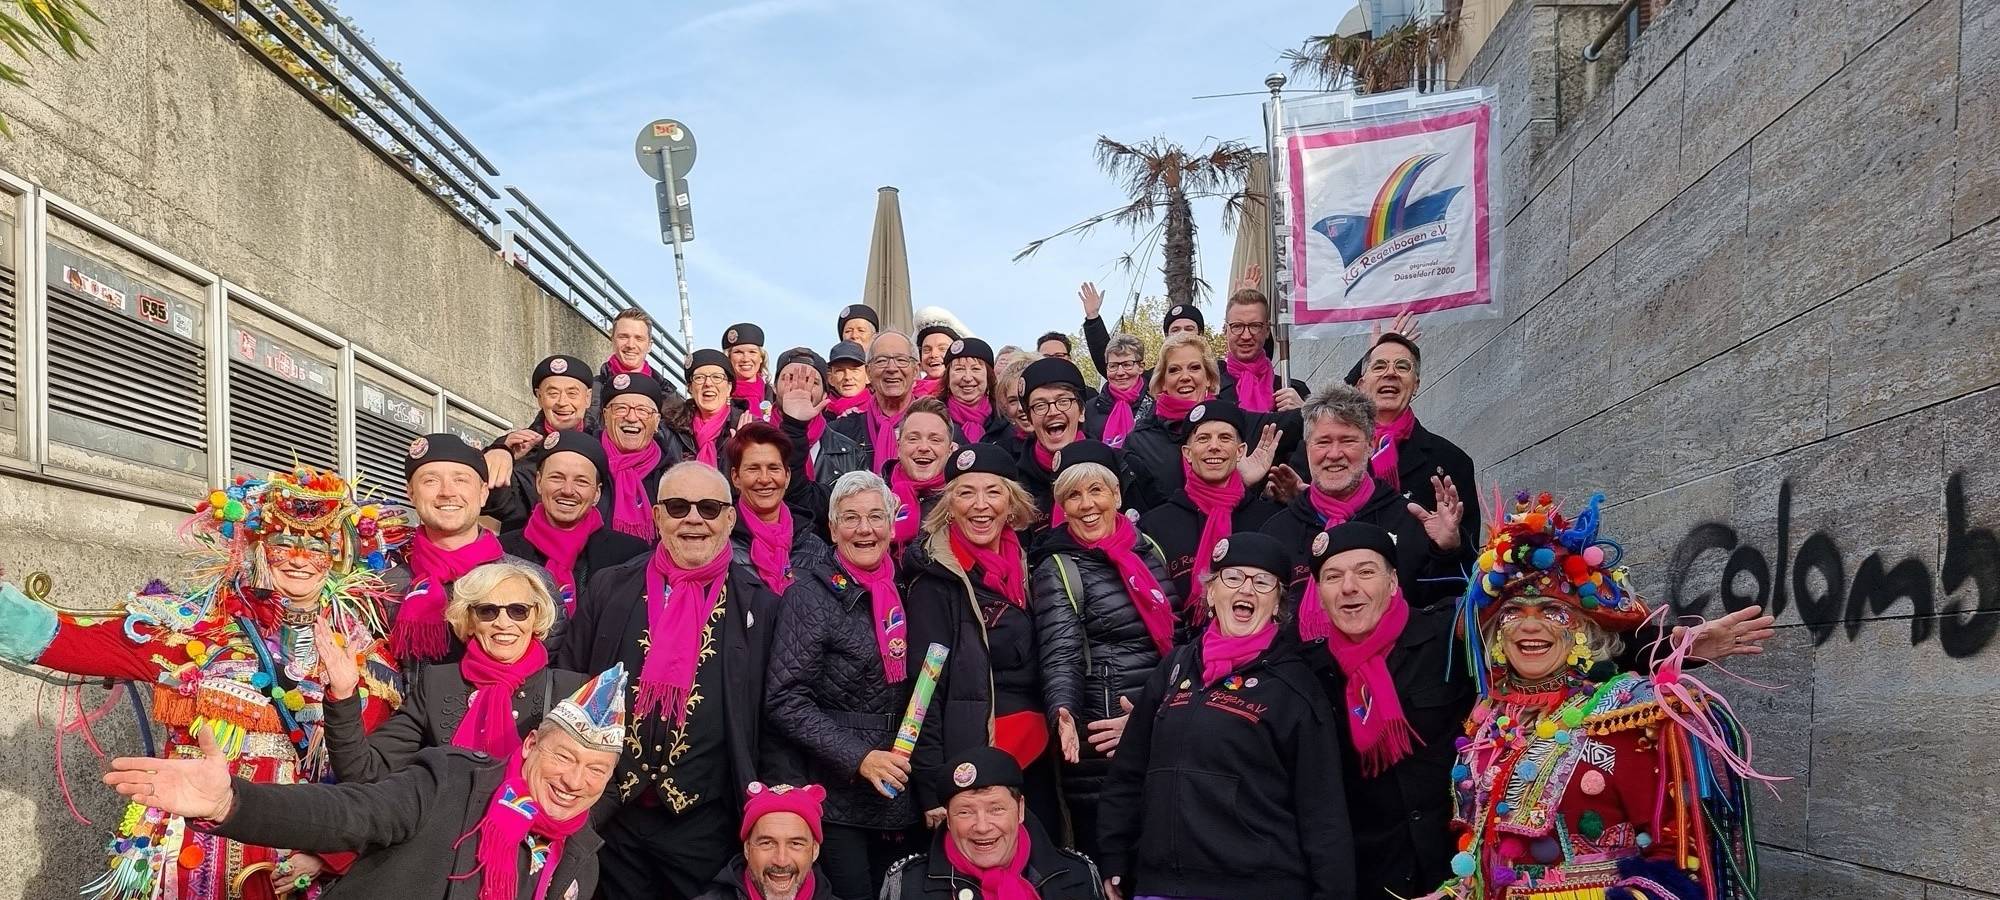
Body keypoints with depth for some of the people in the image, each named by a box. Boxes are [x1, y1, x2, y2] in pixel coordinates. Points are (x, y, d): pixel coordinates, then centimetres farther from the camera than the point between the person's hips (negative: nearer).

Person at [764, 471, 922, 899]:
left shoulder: (901, 594, 8)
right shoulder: (813, 594, -9)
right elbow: (785, 700, -15)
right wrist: (859, 757, -20)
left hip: (898, 795, 6)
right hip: (835, 797, -6)